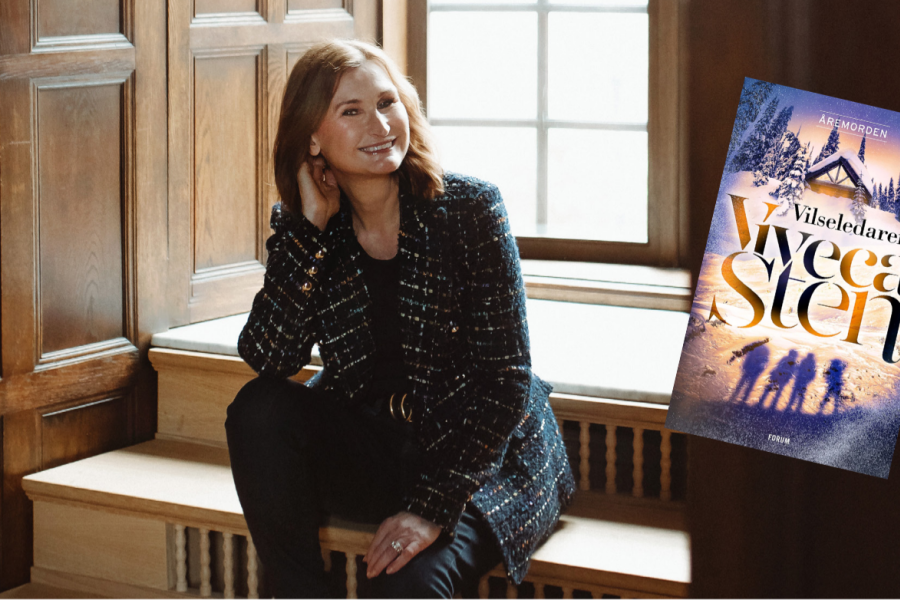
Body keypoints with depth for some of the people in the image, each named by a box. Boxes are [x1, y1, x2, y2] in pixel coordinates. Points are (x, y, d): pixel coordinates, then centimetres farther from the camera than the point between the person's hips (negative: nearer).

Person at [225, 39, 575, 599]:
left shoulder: (470, 208, -13)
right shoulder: (303, 228, -2)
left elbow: (506, 380, -15)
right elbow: (268, 357, -16)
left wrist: (435, 507, -22)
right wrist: (310, 224, -21)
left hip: (489, 460, -4)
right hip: (369, 448, 4)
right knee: (260, 408, -21)